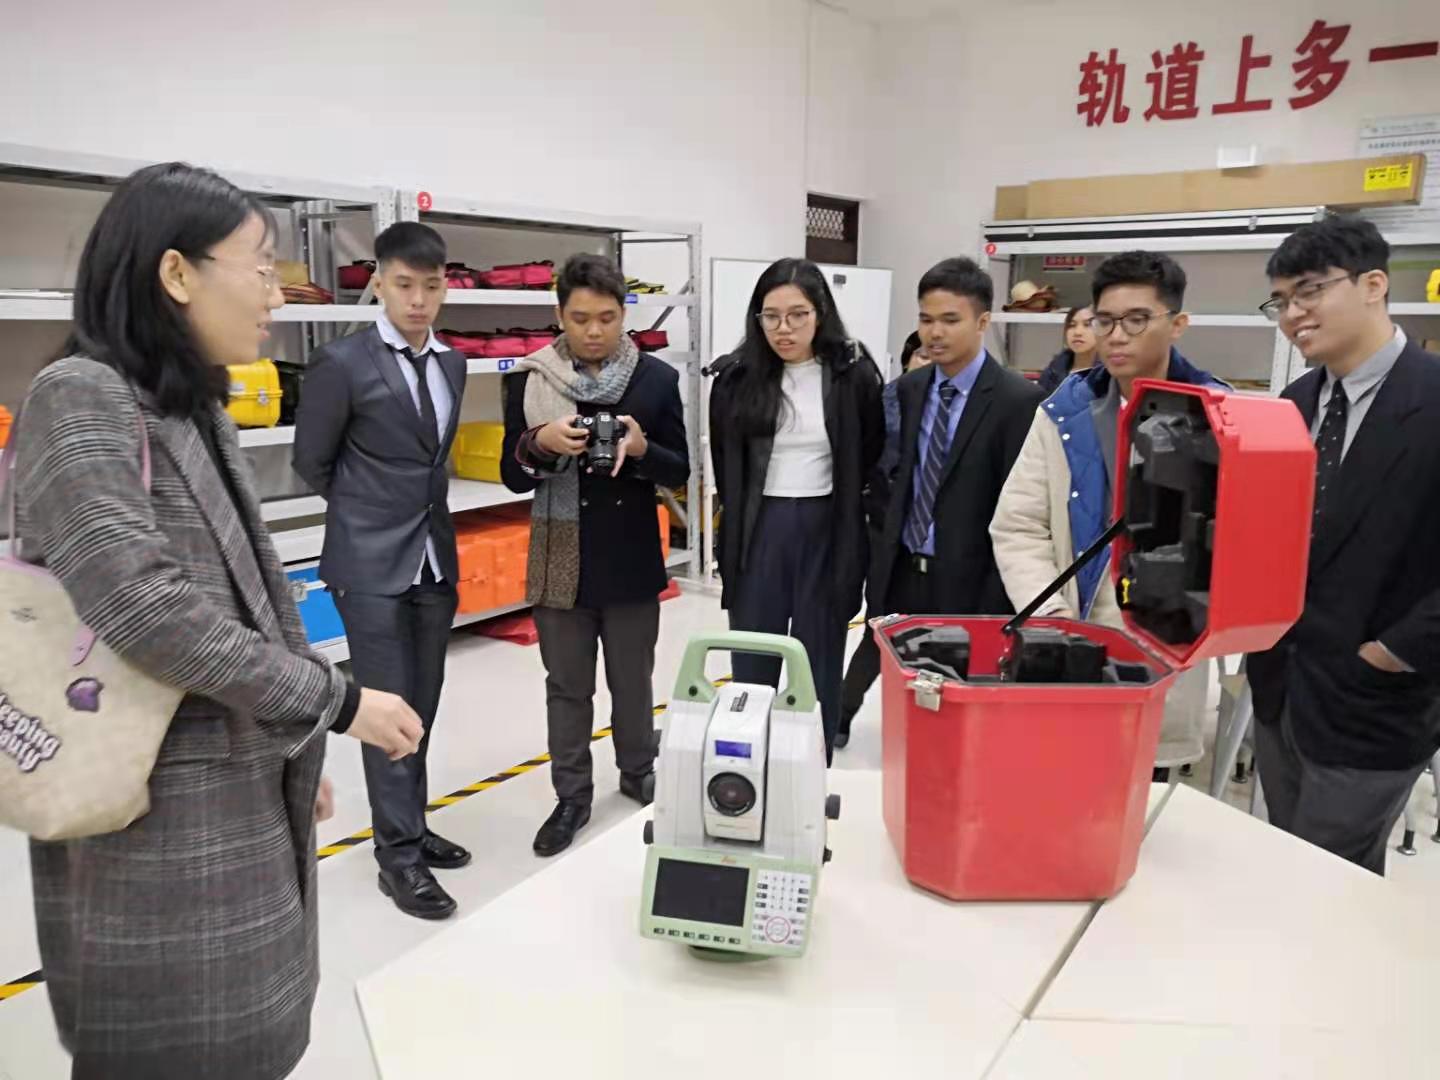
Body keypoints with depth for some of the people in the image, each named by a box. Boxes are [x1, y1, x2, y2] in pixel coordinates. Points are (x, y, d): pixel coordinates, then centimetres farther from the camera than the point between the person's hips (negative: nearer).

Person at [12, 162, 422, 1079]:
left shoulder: (195, 410, 10)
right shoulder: (81, 400, -15)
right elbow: (149, 612, -25)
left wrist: (294, 754, 18)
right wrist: (336, 703, -17)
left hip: (243, 799, 8)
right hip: (157, 818, -8)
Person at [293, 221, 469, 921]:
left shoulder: (452, 364, 8)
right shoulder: (343, 363, -10)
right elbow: (311, 462, -1)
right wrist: (365, 514, 11)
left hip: (435, 558, 6)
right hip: (371, 564, -6)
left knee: (421, 706, 13)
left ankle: (409, 828, 28)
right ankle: (399, 855, 9)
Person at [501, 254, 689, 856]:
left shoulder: (657, 379, -3)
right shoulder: (530, 380, -3)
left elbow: (679, 471, -1)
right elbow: (512, 476, -1)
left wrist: (641, 448, -21)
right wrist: (539, 443, -21)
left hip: (632, 561, 0)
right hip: (561, 562, 0)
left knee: (632, 680, 16)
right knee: (567, 687, 11)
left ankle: (638, 773, 38)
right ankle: (572, 797, 26)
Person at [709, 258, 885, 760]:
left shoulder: (854, 374, -6)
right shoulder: (737, 377, -1)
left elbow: (873, 460, 5)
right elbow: (726, 470, 10)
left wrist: (843, 513, 7)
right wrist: (742, 522, 13)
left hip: (828, 534, -1)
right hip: (758, 534, 1)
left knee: (818, 668, 10)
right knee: (752, 666, 8)